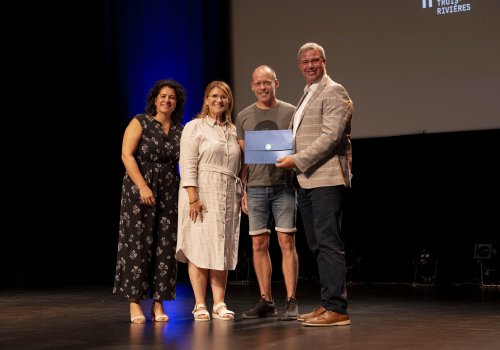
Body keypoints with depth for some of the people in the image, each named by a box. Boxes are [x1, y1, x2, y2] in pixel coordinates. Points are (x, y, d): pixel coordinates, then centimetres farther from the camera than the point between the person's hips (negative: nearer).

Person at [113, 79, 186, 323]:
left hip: (169, 194, 4)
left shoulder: (180, 131, 12)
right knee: (137, 245, -4)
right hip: (139, 191, -4)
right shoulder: (140, 123, 1)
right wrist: (143, 186, -17)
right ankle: (135, 303, 0)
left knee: (165, 247, 1)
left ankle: (158, 303, 7)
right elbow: (127, 155, -8)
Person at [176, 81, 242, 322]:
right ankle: (200, 305, -3)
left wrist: (241, 195, 9)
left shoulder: (233, 131, 17)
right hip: (201, 194, -5)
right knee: (199, 248, -6)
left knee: (223, 250, 3)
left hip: (228, 197, 5)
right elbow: (188, 165, -7)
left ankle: (219, 304, 5)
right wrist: (193, 197, -15)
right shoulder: (194, 127, 2)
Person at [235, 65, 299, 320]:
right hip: (255, 187, 3)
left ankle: (290, 301, -2)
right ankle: (265, 301, 12)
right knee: (259, 244, 3)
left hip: (283, 185, -2)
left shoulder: (290, 112, 4)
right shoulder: (244, 117, 11)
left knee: (286, 242, -5)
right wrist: (242, 190, 6)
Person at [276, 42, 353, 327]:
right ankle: (328, 303, 17)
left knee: (328, 243, -11)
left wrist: (298, 160, -16)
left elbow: (331, 136, -16)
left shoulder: (334, 92, -6)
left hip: (326, 179, -9)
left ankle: (337, 309, -10)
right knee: (317, 245, 11)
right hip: (306, 181, 9)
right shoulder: (307, 95, 22)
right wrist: (291, 160, 10)